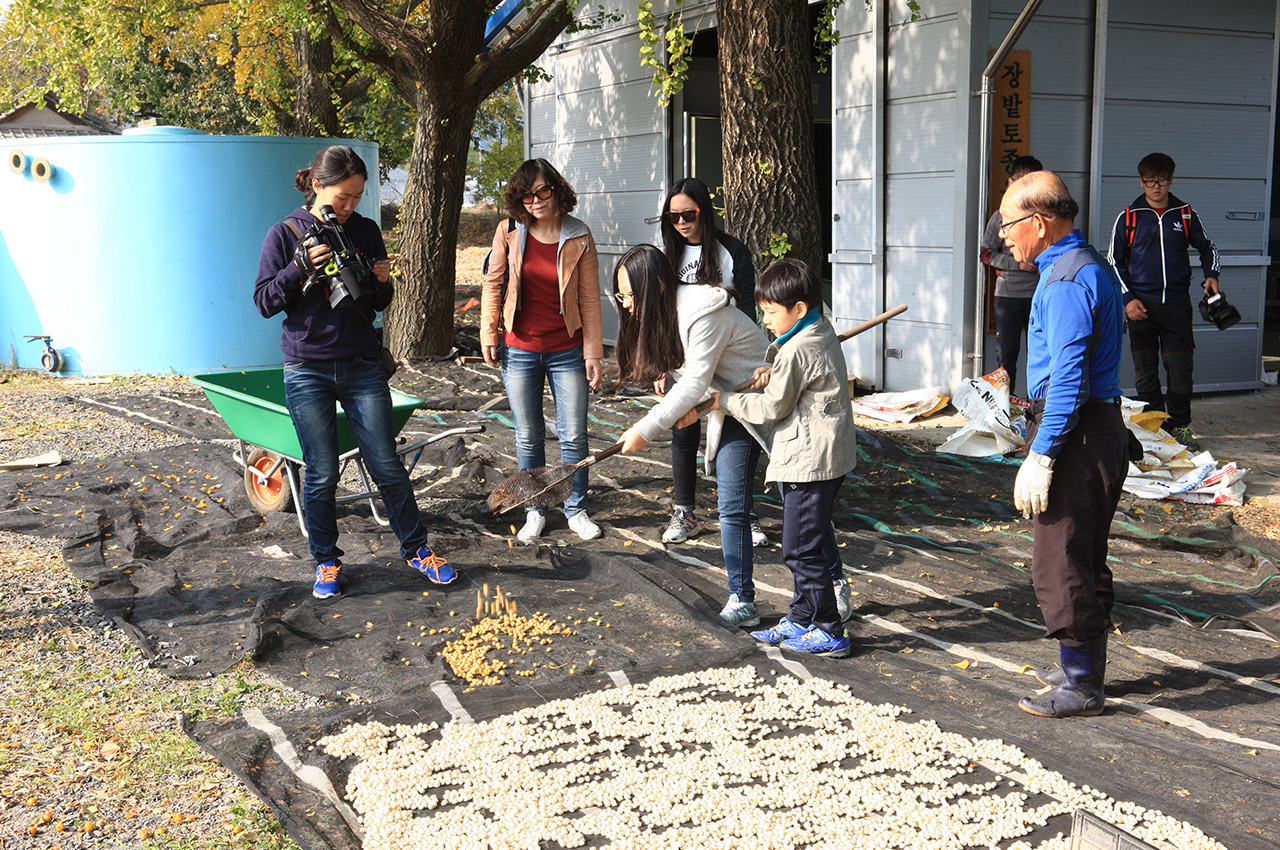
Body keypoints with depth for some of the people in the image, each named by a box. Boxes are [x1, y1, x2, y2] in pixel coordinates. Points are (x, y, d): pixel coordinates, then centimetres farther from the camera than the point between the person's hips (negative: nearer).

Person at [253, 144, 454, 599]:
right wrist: (301, 266, -17)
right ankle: (326, 561, 20)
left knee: (386, 465, 3)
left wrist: (381, 282, -10)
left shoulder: (365, 231, 6)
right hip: (307, 371, -2)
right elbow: (264, 301, -4)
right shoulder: (285, 234, -2)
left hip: (362, 368, 2)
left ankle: (417, 549, 18)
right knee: (321, 475, 4)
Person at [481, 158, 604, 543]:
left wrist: (593, 353, -3)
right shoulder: (509, 232, -3)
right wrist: (488, 334, 6)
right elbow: (493, 283, 8)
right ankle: (534, 513, 23)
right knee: (528, 438, 9)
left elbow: (589, 298, -2)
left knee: (574, 436, 5)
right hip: (519, 351, 1)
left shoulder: (579, 237, -5)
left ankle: (576, 510, 22)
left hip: (567, 352, -1)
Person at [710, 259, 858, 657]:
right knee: (812, 540, 17)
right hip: (827, 457, 11)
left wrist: (724, 400, -2)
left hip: (811, 462, -11)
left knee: (801, 549, -4)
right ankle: (801, 620, 27)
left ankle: (829, 634, 4)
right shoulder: (822, 332, 10)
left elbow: (772, 408, -13)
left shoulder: (796, 352, -19)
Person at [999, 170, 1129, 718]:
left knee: (1060, 564, -4)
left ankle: (1080, 687, 4)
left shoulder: (1066, 280, -17)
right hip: (1101, 427, 11)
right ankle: (1085, 669, 28)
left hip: (1073, 435, -11)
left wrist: (1040, 456, -22)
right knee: (1086, 558, 17)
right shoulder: (1091, 267, 16)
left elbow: (1068, 378, -23)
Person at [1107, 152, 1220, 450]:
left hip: (1177, 304, 1)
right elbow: (1114, 262, 7)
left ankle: (1180, 425, 12)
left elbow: (1206, 246, 20)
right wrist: (1128, 299, -3)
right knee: (1145, 371, 3)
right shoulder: (1128, 217, 3)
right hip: (1141, 306, -1)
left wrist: (1211, 274, 2)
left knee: (1180, 369, -1)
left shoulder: (1185, 214, 7)